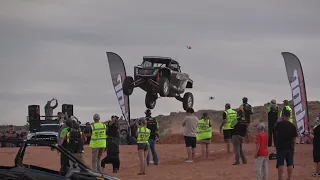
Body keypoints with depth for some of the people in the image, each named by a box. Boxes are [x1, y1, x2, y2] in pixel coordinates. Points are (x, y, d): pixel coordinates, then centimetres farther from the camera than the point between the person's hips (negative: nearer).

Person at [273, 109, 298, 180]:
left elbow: (275, 131, 13)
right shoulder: (292, 126, 0)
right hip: (290, 147, 2)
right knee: (290, 164, 7)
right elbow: (294, 138, 4)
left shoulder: (279, 124, -7)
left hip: (280, 147, -2)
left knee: (280, 164, -2)